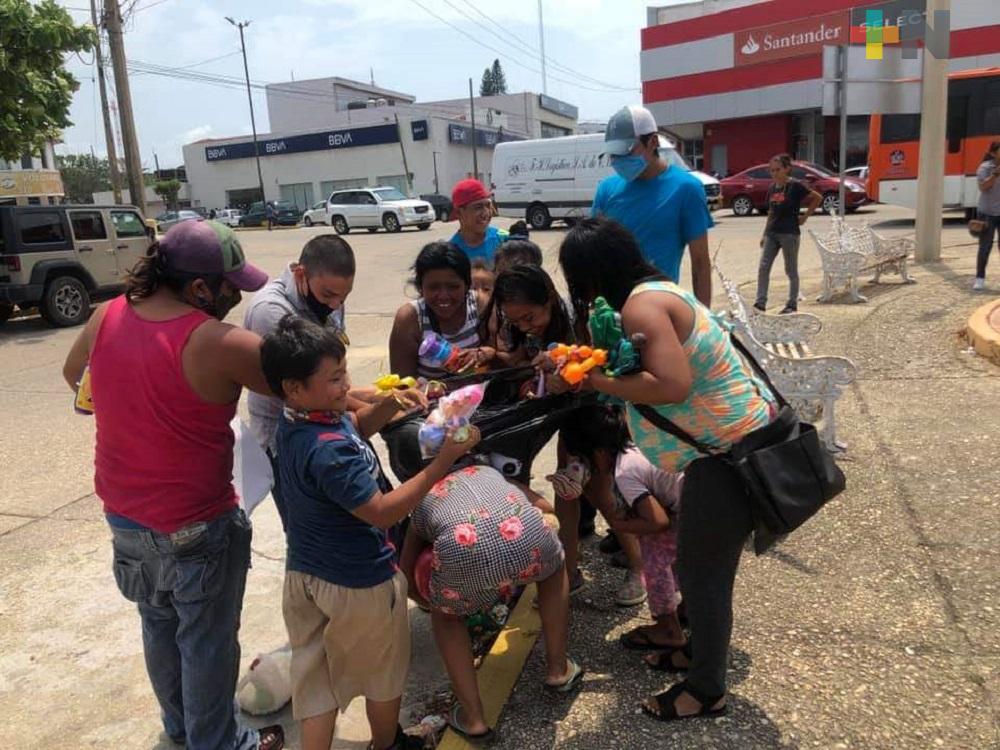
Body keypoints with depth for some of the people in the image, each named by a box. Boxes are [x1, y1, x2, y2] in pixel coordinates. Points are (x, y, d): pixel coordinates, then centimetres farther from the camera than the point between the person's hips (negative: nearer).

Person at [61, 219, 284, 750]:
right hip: (196, 526, -7)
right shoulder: (218, 345, -27)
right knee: (208, 639, 14)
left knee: (159, 624, 27)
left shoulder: (105, 318, -6)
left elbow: (73, 374, 14)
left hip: (123, 515, 7)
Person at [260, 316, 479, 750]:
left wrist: (391, 404, -4)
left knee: (315, 678, 19)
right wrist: (443, 462, -35)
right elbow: (382, 512, -32)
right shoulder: (329, 450, -34)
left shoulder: (293, 424, -5)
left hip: (304, 575, 7)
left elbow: (351, 430, 13)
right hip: (359, 583, -7)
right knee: (383, 675, 21)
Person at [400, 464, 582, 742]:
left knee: (446, 615, 33)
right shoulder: (487, 470, 41)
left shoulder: (421, 504, 36)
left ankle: (473, 718, 29)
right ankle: (558, 670, 46)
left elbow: (406, 578, 36)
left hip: (464, 552, -1)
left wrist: (438, 603, 54)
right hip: (527, 536, 2)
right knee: (555, 569, 38)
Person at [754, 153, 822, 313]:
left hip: (789, 233, -6)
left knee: (791, 270, 4)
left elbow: (818, 198, -5)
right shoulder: (772, 188, 10)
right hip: (772, 232, 6)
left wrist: (805, 216, -5)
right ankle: (761, 302, -2)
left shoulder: (795, 186, -8)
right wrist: (764, 234, 16)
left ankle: (792, 304, 13)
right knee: (763, 267, -4)